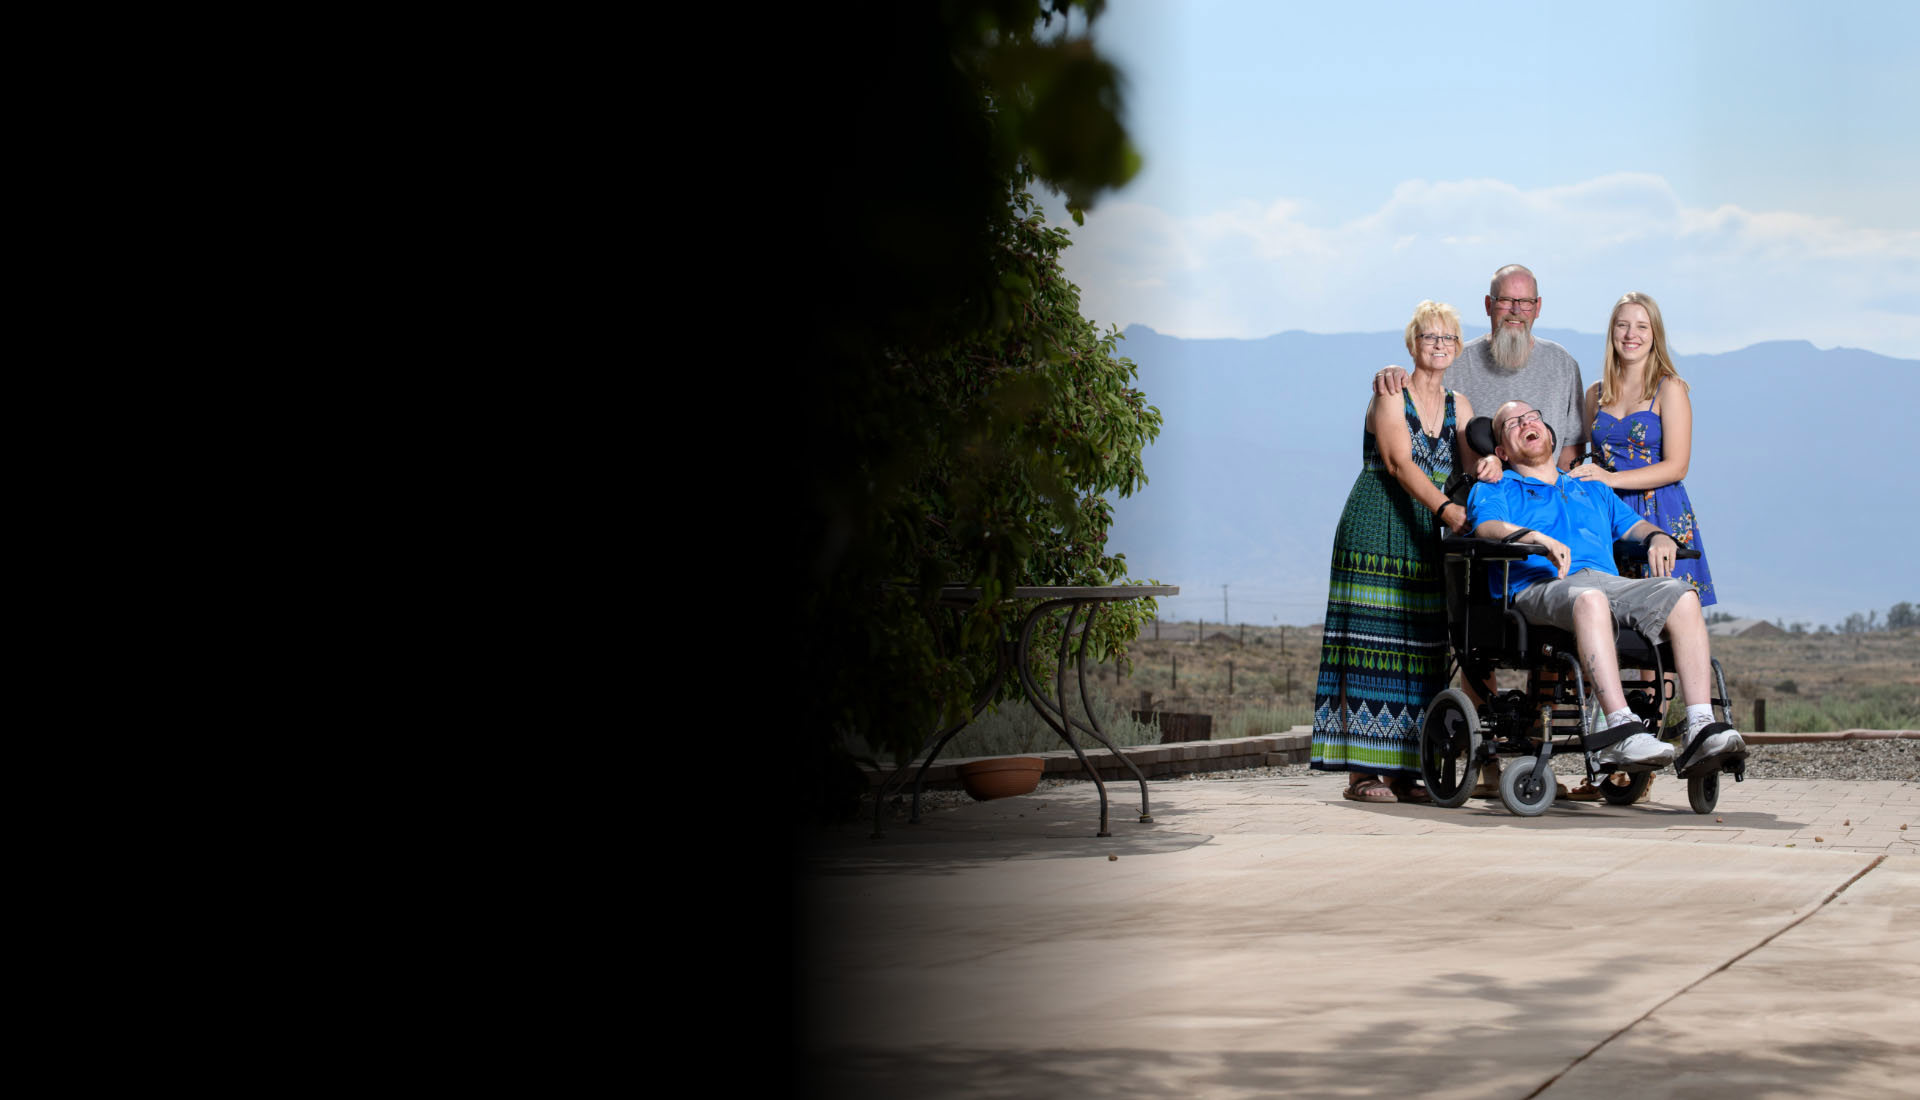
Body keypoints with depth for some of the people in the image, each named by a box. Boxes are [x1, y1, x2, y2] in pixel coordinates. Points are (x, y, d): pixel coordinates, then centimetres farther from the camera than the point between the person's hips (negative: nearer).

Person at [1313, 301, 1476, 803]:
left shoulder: (1458, 406, 15)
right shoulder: (1390, 395, -2)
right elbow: (1399, 462, -16)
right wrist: (1444, 507, -30)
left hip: (1422, 536, 6)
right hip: (1374, 530, -6)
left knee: (1418, 645, 1)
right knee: (1369, 643, -10)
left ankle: (1400, 770, 3)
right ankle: (1362, 771, -11)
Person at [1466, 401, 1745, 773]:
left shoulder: (1593, 491, 38)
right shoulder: (1494, 491, 22)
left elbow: (1634, 525, 31)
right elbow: (1488, 527, 0)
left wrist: (1658, 537, 5)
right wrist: (1539, 539, -20)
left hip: (1611, 583, 5)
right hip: (1540, 586, -5)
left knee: (1681, 595, -25)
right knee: (1589, 598, -41)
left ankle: (1699, 729, -37)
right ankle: (1620, 730, -51)